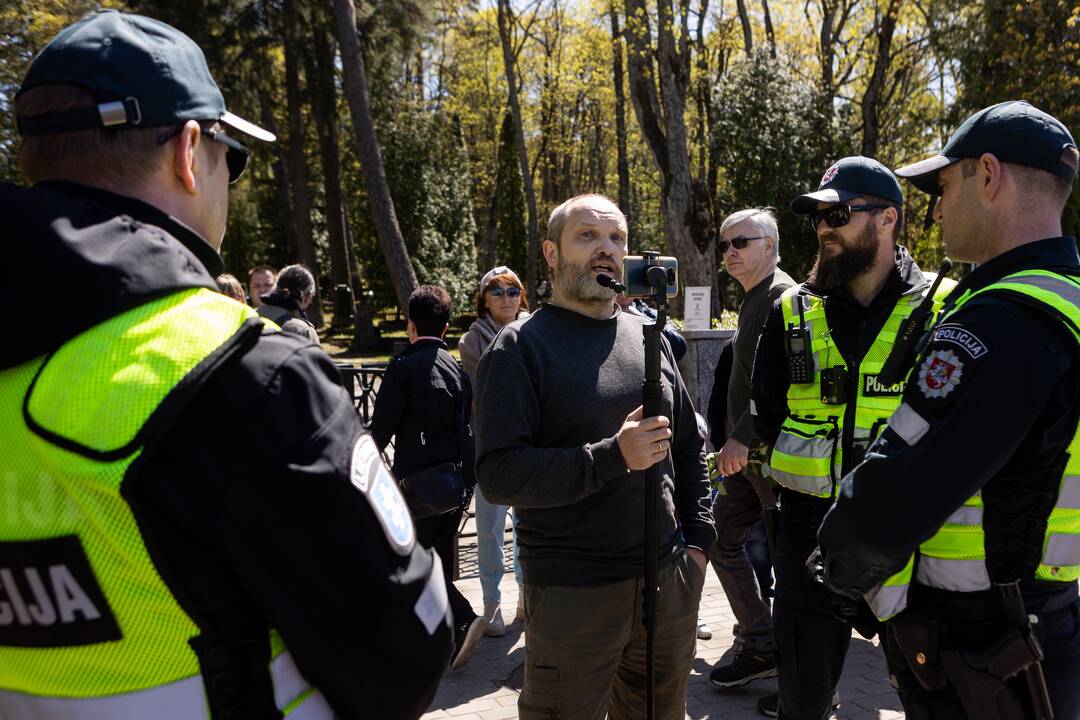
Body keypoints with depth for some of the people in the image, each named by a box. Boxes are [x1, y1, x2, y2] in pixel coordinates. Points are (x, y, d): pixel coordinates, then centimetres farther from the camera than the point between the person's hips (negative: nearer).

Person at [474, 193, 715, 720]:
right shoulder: (520, 348, -9)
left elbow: (688, 445, 16)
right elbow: (498, 474, -19)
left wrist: (697, 538, 8)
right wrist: (612, 456, -24)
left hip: (667, 580, 6)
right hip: (572, 592, -5)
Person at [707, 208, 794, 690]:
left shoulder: (783, 297, -13)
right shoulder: (753, 299, 16)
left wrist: (743, 437, -26)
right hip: (747, 452, 10)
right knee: (722, 537, 12)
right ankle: (759, 642, 24)